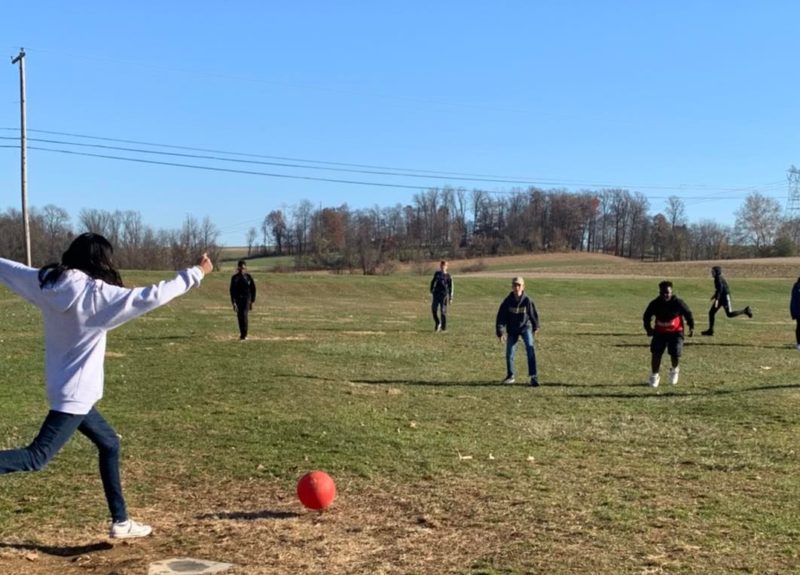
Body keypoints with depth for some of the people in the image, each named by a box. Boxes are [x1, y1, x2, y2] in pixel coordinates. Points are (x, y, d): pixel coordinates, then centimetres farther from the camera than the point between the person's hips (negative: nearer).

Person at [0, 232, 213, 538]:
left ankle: (120, 521, 25)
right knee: (36, 458, -8)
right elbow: (151, 296, -21)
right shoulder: (97, 294, -18)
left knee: (109, 443, 19)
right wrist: (196, 273, -13)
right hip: (76, 393, -9)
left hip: (66, 389, 9)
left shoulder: (46, 282, 2)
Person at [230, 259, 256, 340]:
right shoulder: (234, 277, 2)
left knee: (244, 315, -13)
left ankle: (244, 334, -15)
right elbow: (232, 290, -2)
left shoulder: (248, 277, 2)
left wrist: (252, 301, 3)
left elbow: (253, 289, 6)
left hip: (246, 298, -2)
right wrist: (233, 302, -11)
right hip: (238, 299, 2)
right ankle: (242, 333, 18)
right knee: (239, 316, 5)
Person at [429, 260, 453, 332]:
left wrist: (450, 298, 0)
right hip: (436, 294, 3)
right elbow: (433, 282, 17)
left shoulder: (448, 276, 2)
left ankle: (444, 327, 5)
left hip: (444, 294, -3)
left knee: (443, 311, -3)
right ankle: (437, 323, 20)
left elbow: (450, 287, 3)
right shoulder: (437, 273, 10)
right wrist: (431, 291, 9)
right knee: (434, 310, -4)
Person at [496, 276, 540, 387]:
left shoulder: (527, 300, -15)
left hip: (525, 327, -2)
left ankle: (533, 376, -22)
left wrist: (535, 327, 13)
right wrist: (499, 332, -14)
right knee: (509, 353, 3)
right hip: (512, 329, 2)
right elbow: (501, 316, -9)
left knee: (530, 348, -21)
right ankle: (510, 375, 26)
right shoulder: (508, 301, -13)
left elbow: (534, 314, 1)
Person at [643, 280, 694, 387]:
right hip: (659, 332, 2)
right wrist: (648, 328, -8)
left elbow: (688, 314, 0)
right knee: (656, 353, -8)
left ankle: (674, 370, 23)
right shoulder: (654, 304, -10)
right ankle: (654, 375, 12)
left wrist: (691, 327, -3)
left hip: (676, 332, -2)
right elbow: (646, 317, 4)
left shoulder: (678, 302, -15)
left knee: (675, 354, -12)